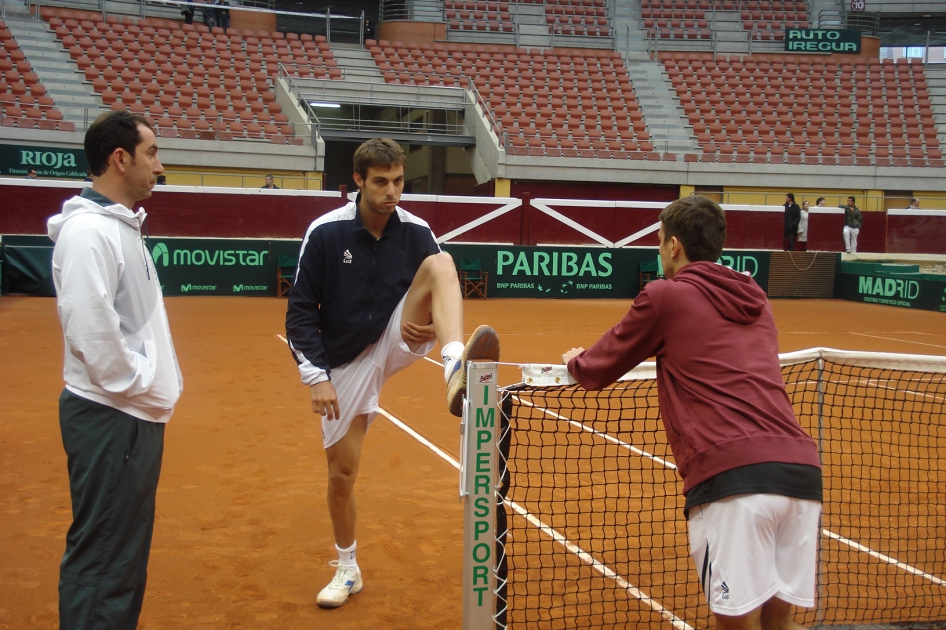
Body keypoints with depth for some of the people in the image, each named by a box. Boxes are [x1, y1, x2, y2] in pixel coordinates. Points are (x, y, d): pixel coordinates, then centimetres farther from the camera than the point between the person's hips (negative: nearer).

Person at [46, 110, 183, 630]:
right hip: (109, 417, -10)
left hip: (137, 414, 10)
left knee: (129, 549, 18)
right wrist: (138, 385, -15)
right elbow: (91, 328, -25)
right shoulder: (87, 230, -17)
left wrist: (158, 380, 13)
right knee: (101, 558, -2)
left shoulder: (122, 225, 14)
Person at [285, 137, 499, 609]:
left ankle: (455, 370, -50)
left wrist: (436, 326, -19)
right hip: (346, 362, -1)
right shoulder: (325, 233, -12)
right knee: (341, 472, 4)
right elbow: (300, 312, -10)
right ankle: (348, 570, 30)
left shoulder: (416, 232, -6)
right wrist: (315, 376, -17)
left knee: (441, 263, -24)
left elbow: (439, 286, 3)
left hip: (396, 341, 1)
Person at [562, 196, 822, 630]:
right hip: (801, 466, 6)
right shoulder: (756, 301, 23)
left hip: (733, 475, -6)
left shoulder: (665, 295, 6)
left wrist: (574, 361, 37)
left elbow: (597, 372, 16)